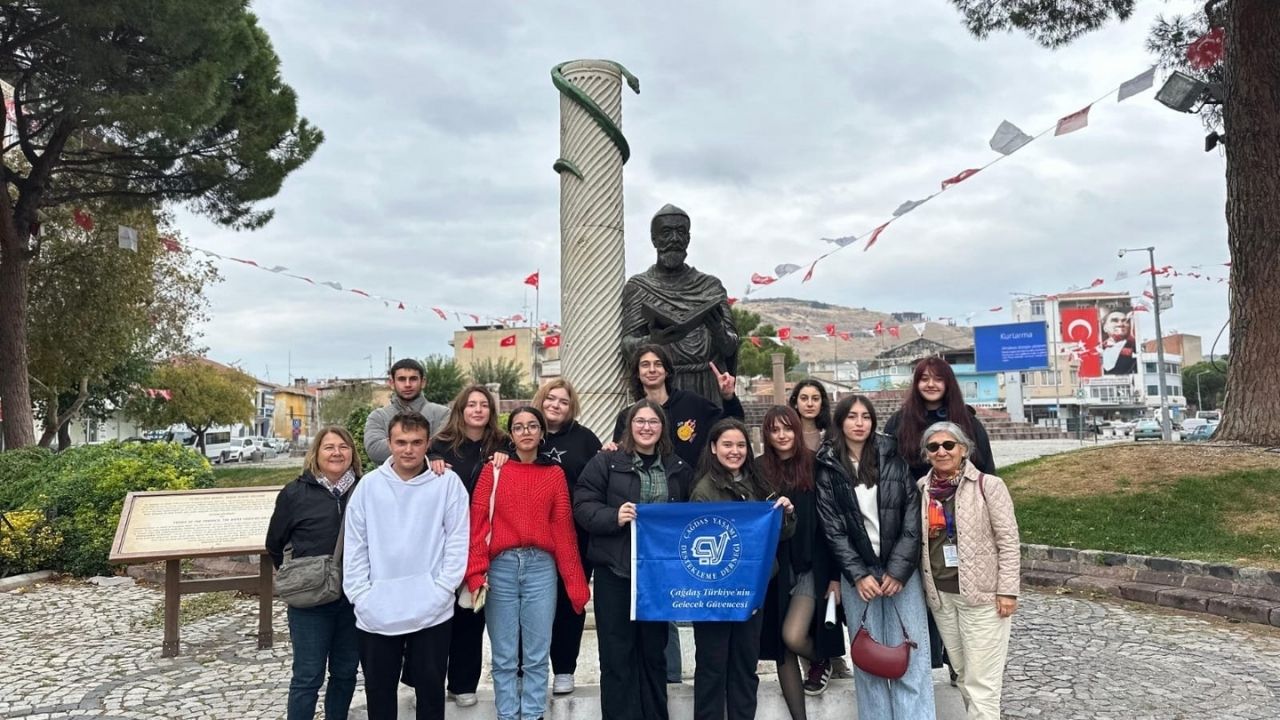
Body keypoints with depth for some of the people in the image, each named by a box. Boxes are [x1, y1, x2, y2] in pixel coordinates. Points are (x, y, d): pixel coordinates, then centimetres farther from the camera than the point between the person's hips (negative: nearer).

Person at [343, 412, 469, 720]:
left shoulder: (448, 482, -4)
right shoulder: (369, 484, 2)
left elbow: (457, 540, -4)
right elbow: (355, 545, 4)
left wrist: (441, 590, -11)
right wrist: (360, 595, -3)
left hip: (431, 611, -2)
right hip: (375, 613, 2)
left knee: (431, 688, 12)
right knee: (379, 691, 16)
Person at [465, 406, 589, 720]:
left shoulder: (555, 474, 7)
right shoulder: (493, 471, 5)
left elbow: (563, 530, 5)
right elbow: (478, 523, 0)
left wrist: (576, 584, 0)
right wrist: (476, 574, -10)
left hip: (541, 567, 1)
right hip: (501, 567, 0)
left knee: (537, 654, 5)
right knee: (504, 655, 6)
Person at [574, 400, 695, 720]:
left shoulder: (679, 468, 9)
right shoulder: (606, 462, -2)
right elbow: (583, 506, -8)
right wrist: (614, 517, -22)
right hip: (615, 570, -3)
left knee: (654, 650, 15)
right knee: (617, 653, 4)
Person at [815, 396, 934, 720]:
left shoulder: (893, 458, 3)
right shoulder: (828, 469, 2)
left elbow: (913, 516, -1)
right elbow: (833, 529, -1)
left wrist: (898, 570, -8)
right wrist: (859, 575, -9)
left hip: (901, 569, 0)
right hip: (857, 574, 0)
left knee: (911, 658, -2)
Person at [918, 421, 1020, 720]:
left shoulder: (988, 485, -8)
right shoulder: (922, 489, 4)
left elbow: (1008, 540, -9)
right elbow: (915, 539, 12)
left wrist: (1007, 590, -12)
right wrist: (923, 586, 7)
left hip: (981, 593, -5)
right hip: (939, 594, 5)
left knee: (981, 679, -1)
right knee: (962, 673, 17)